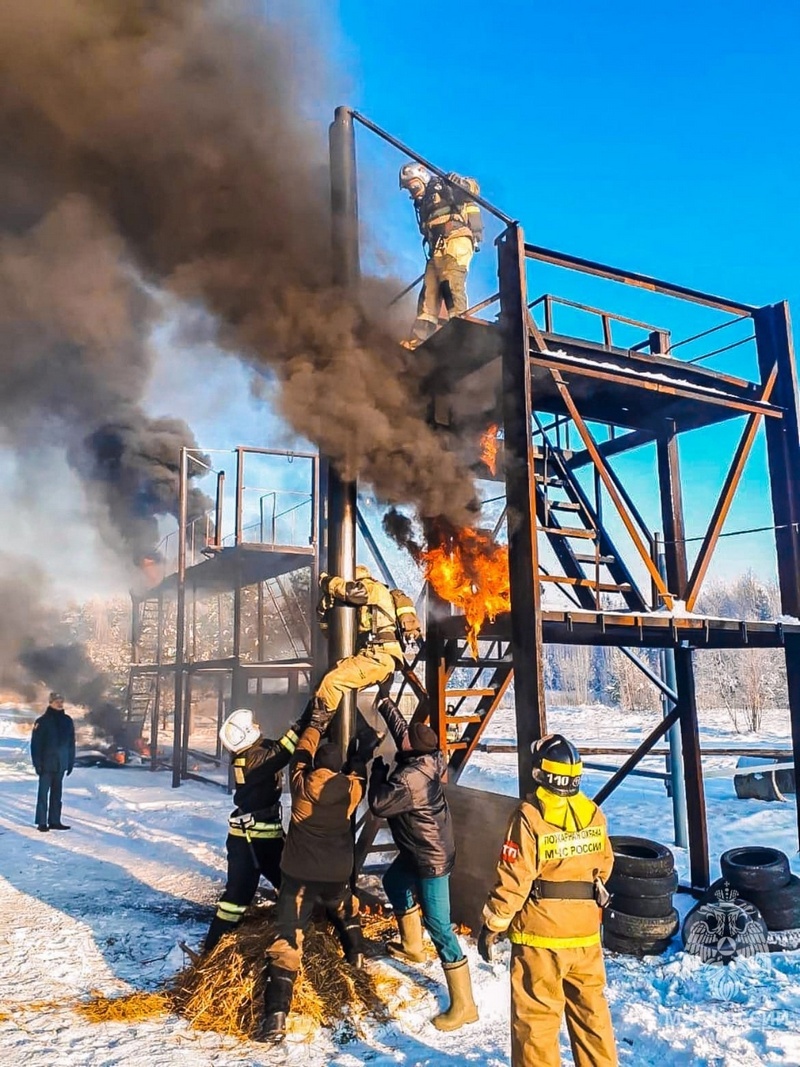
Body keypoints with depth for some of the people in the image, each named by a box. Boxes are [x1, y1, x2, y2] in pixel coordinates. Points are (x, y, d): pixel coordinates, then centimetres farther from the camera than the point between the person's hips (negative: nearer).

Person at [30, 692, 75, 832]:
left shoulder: (67, 721, 7)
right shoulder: (42, 721, -8)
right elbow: (35, 744, -9)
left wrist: (71, 762, 9)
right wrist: (37, 763, -13)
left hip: (61, 764, 5)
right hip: (46, 764, -5)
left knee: (57, 793, 10)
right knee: (43, 793, -1)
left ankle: (55, 821, 16)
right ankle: (42, 822, 4)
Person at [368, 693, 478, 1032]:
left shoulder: (409, 780, -34)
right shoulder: (427, 759, -9)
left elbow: (379, 805, -22)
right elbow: (400, 728, 8)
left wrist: (377, 770, -8)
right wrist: (385, 704, 17)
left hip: (431, 858, -10)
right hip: (419, 850, 10)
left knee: (437, 924, -6)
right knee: (394, 882, 32)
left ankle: (463, 1004, 2)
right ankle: (412, 947, 49)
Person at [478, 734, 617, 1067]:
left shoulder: (529, 816, -18)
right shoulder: (594, 814, -1)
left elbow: (513, 879, -17)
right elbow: (603, 866, 11)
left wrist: (492, 925, -6)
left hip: (540, 934, -5)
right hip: (586, 931, 5)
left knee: (536, 1015, 8)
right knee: (591, 1009, 19)